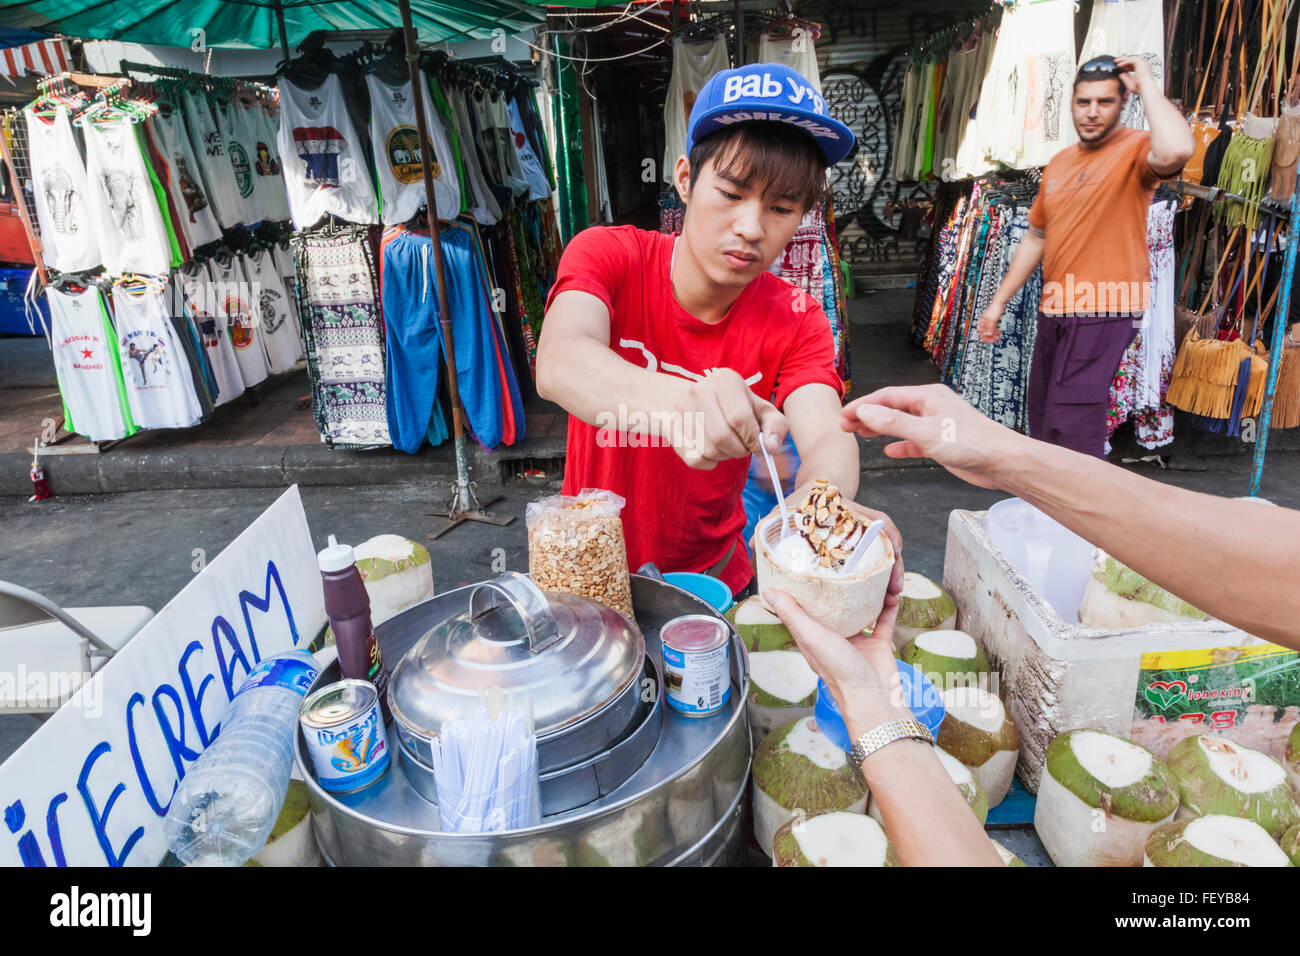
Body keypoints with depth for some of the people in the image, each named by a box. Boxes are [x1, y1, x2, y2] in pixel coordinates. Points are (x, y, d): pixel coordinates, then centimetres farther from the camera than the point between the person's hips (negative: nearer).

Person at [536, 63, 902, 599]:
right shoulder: (607, 255, -13)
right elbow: (558, 362, -32)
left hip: (713, 575, 1)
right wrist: (672, 401, -53)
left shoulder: (795, 322, -7)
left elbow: (827, 438, -23)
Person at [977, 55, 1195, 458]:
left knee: (1070, 432, -13)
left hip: (1104, 313, -8)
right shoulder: (1060, 162, 14)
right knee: (1042, 422, 17)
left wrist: (1146, 83, -19)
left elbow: (1176, 150, -33)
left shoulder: (1134, 150, -7)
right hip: (1055, 311, 8)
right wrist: (999, 301, 17)